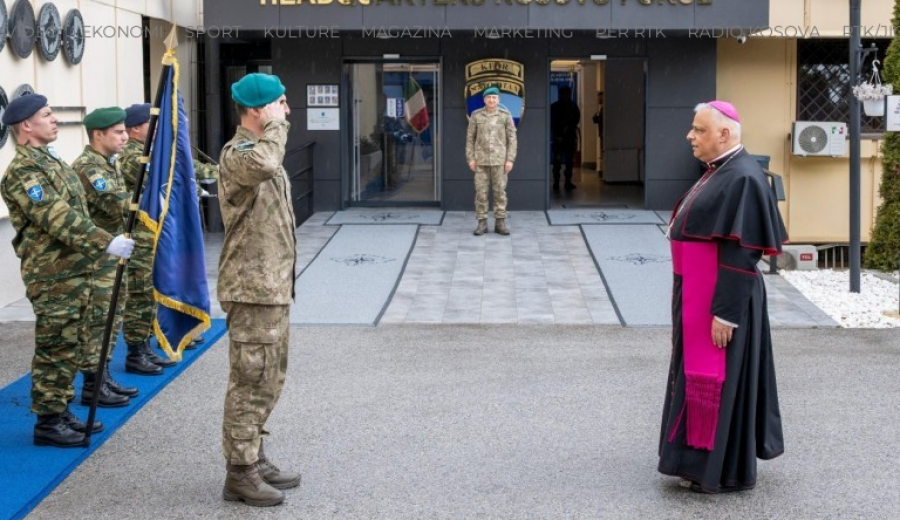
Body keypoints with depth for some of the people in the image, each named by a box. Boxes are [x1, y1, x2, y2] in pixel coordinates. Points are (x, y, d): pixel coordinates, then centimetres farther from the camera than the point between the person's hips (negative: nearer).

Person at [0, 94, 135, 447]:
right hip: (53, 276, -10)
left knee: (71, 346, 14)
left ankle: (61, 412, 24)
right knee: (54, 349, -4)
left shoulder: (50, 161, 17)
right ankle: (47, 423, 3)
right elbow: (57, 219, -25)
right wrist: (105, 243, -30)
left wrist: (97, 249, 26)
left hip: (75, 271, 10)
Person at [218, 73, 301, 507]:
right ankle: (240, 474, 2)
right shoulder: (236, 154, -16)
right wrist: (276, 125, -24)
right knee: (250, 382, -5)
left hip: (274, 286, 10)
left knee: (268, 380, 17)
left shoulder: (262, 147, 17)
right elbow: (262, 165, -41)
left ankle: (254, 459, 27)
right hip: (253, 288, -10)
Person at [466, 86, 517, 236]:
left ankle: (500, 223, 8)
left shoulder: (505, 116, -2)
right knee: (481, 191, 0)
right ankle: (482, 223, 6)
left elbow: (512, 138, 0)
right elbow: (470, 138, 4)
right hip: (481, 160, 0)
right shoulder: (476, 115, 0)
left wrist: (510, 160, -8)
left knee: (500, 191, 1)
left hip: (499, 160, 0)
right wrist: (470, 159, -3)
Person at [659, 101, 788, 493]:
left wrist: (725, 311, -23)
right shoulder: (720, 171, 11)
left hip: (720, 298, -10)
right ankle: (706, 459, 27)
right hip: (698, 293, 10)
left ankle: (726, 471, 9)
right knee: (700, 371, 16)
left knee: (720, 378, -1)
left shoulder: (742, 179, -20)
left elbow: (740, 254, -23)